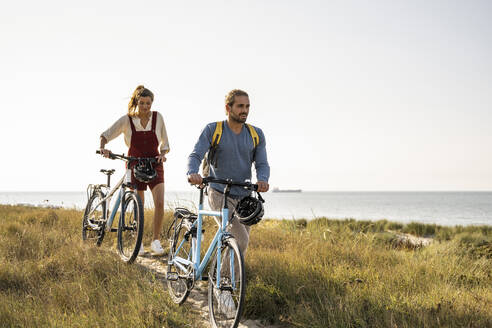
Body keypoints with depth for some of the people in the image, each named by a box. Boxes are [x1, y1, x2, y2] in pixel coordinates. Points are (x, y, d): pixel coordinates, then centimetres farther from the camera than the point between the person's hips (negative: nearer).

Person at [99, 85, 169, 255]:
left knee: (159, 203, -15)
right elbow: (106, 134, -7)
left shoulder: (157, 118, -3)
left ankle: (156, 241, -3)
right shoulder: (127, 120, -7)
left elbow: (165, 143, 6)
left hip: (154, 166, 1)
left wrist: (163, 154, -14)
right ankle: (139, 243, 19)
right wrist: (102, 148, -26)